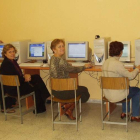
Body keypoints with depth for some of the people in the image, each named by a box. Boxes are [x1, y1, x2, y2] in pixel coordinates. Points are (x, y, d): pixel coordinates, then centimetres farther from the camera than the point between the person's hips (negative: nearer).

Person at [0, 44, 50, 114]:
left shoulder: (13, 61, 9)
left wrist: (24, 76, -4)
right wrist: (24, 78, -12)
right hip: (13, 89, -9)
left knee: (37, 77, 0)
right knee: (36, 87, -7)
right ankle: (39, 108, 9)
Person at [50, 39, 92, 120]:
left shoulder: (53, 58, 5)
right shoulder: (60, 61, -25)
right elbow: (73, 70, -13)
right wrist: (85, 67, 1)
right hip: (62, 92, -9)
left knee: (82, 89, 26)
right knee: (85, 91, 13)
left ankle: (69, 110, 23)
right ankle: (68, 106, 17)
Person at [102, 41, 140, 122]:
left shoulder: (106, 62, 2)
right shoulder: (118, 64, -24)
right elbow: (130, 76, -14)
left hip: (107, 93, 8)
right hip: (116, 95, -8)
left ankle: (124, 112, 40)